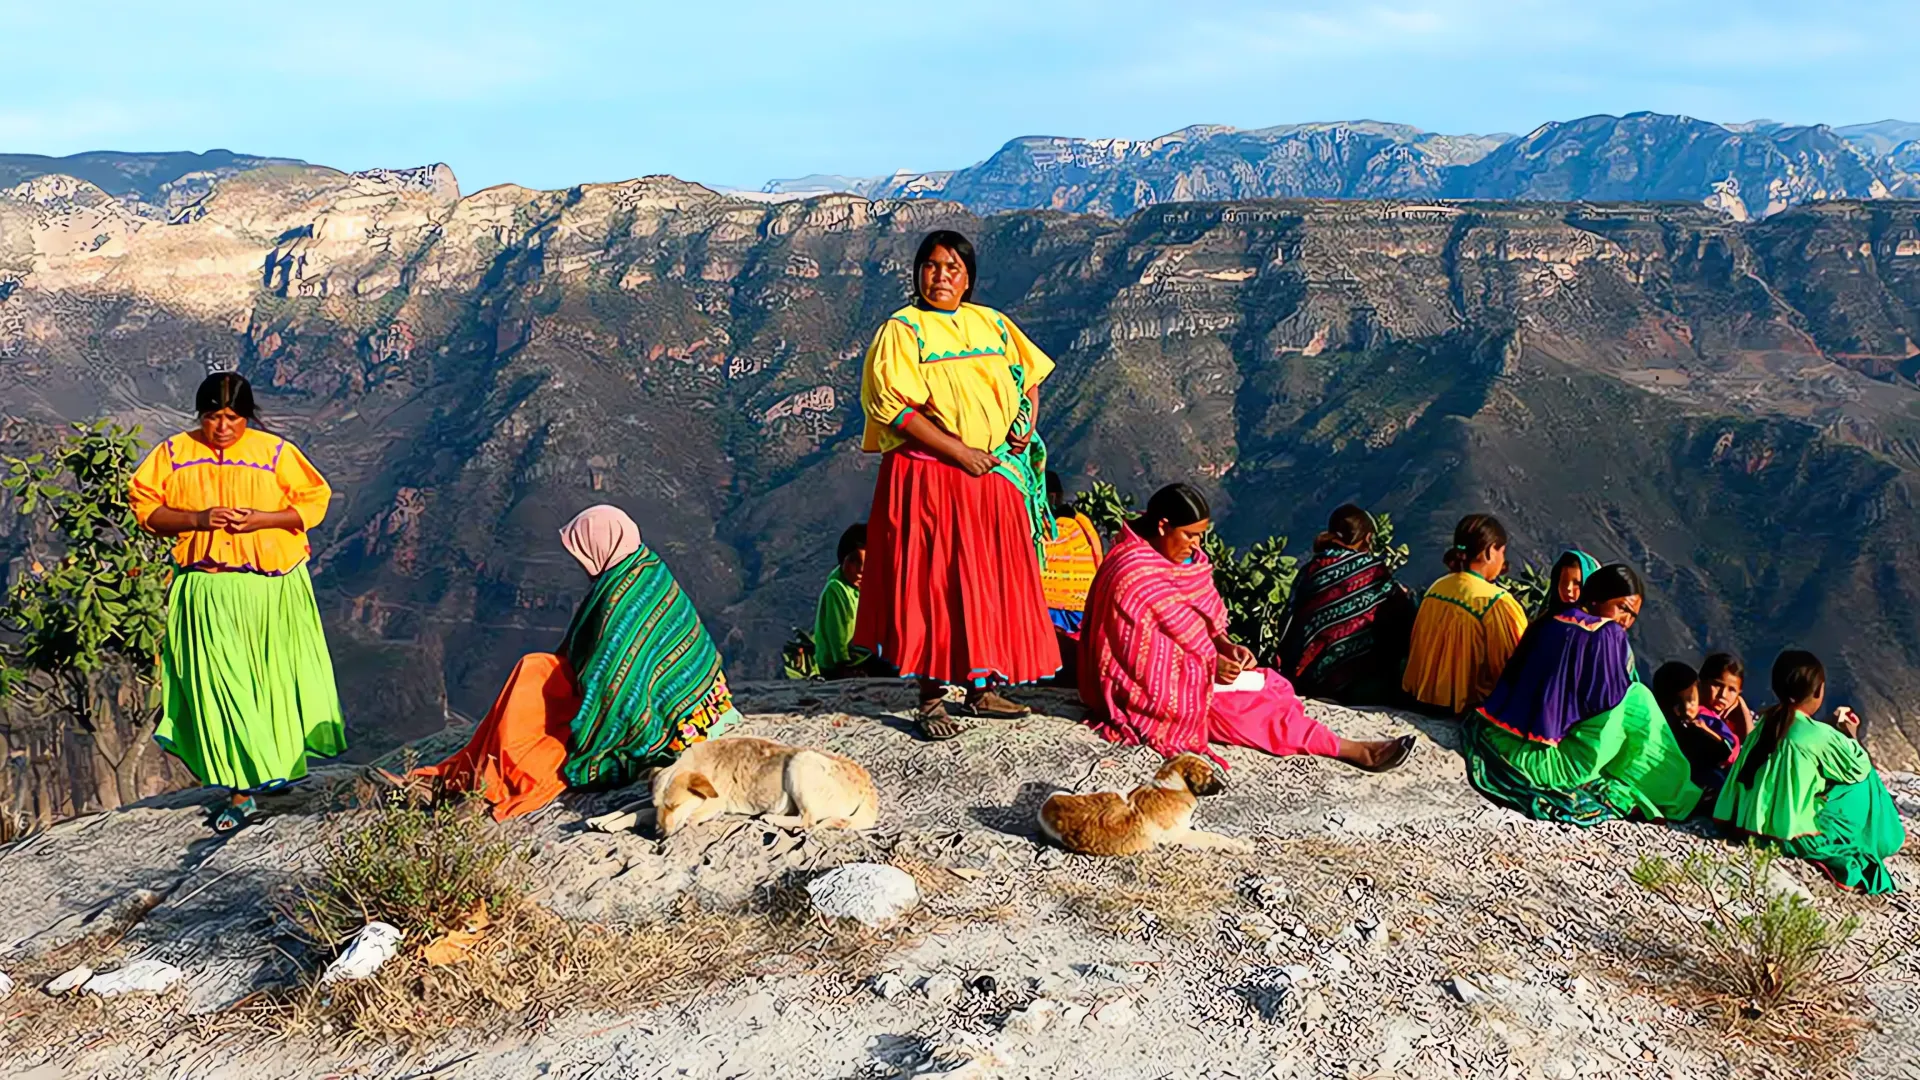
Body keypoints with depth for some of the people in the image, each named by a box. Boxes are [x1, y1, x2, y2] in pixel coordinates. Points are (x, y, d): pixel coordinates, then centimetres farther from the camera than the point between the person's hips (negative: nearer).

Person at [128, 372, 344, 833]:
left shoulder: (275, 452, -2)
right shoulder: (173, 454, 3)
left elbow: (314, 500, 0)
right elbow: (144, 506, 4)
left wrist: (260, 518, -15)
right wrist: (197, 519, -13)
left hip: (273, 590, -1)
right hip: (207, 592, 1)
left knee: (275, 680, 8)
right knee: (219, 687, -1)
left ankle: (285, 760, 32)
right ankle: (241, 790, 6)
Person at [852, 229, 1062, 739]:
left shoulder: (993, 324, 13)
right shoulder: (901, 330, -3)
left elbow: (1029, 376, 23)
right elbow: (894, 407, -13)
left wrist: (1027, 422, 2)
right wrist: (960, 452, -17)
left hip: (995, 476, 5)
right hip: (929, 477, -5)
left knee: (990, 580, 8)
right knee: (933, 582, -4)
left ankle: (982, 689, 19)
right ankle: (931, 700, 3)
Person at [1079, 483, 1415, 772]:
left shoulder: (1185, 559, 5)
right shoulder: (1134, 573, -23)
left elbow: (1205, 616, 9)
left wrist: (1225, 646, -9)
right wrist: (1211, 664, -21)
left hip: (1181, 667, 9)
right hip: (1151, 690, -9)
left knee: (1270, 686, -7)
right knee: (1249, 704, -17)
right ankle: (1351, 750, -16)